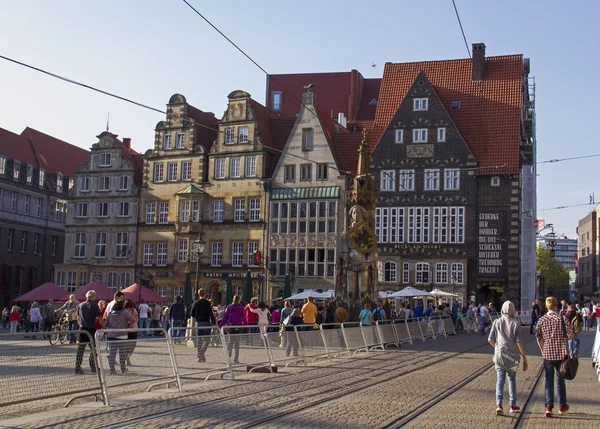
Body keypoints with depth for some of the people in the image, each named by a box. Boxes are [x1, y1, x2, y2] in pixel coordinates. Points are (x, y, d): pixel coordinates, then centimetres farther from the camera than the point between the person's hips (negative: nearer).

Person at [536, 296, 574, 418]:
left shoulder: (541, 320, 0)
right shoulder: (562, 318, -8)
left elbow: (538, 337, 5)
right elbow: (571, 336, -9)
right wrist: (562, 337, 13)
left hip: (547, 354, 1)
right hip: (560, 353, -1)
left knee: (549, 380, 6)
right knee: (560, 379, 13)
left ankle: (549, 406, -4)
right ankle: (562, 406, 25)